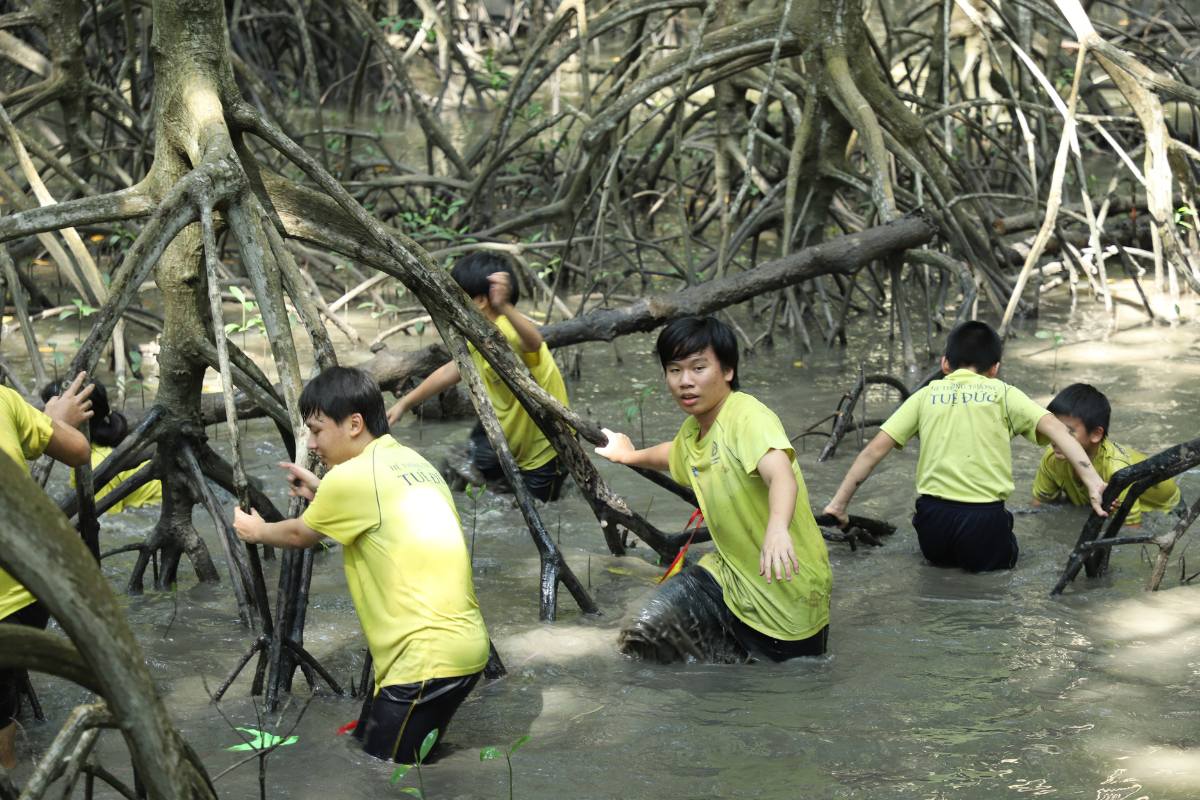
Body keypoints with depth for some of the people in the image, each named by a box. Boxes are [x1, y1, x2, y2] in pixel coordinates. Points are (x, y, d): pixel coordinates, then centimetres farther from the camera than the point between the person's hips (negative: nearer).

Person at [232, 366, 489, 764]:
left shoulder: (352, 476, -10)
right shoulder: (413, 462, 13)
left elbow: (300, 535, 9)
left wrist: (256, 530, 28)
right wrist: (323, 493, 29)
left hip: (427, 657, -9)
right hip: (465, 643, 9)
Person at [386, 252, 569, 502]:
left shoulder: (509, 332, -31)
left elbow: (533, 342, -55)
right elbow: (450, 371, 15)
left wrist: (505, 308, -74)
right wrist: (404, 403, 16)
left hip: (544, 450, -8)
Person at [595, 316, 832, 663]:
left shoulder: (747, 416, -22)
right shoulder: (691, 430, 5)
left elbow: (781, 474, -42)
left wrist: (777, 528, -63)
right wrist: (630, 456, 49)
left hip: (788, 592, -7)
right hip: (730, 575, 7)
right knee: (640, 639, -4)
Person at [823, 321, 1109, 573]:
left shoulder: (927, 395, 11)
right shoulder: (1003, 394, 7)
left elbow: (874, 450, 6)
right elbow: (1054, 428, -8)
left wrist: (838, 504, 10)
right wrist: (1092, 481, -14)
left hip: (934, 520, 3)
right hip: (984, 518, -3)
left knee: (939, 556, 35)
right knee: (1001, 560, 27)